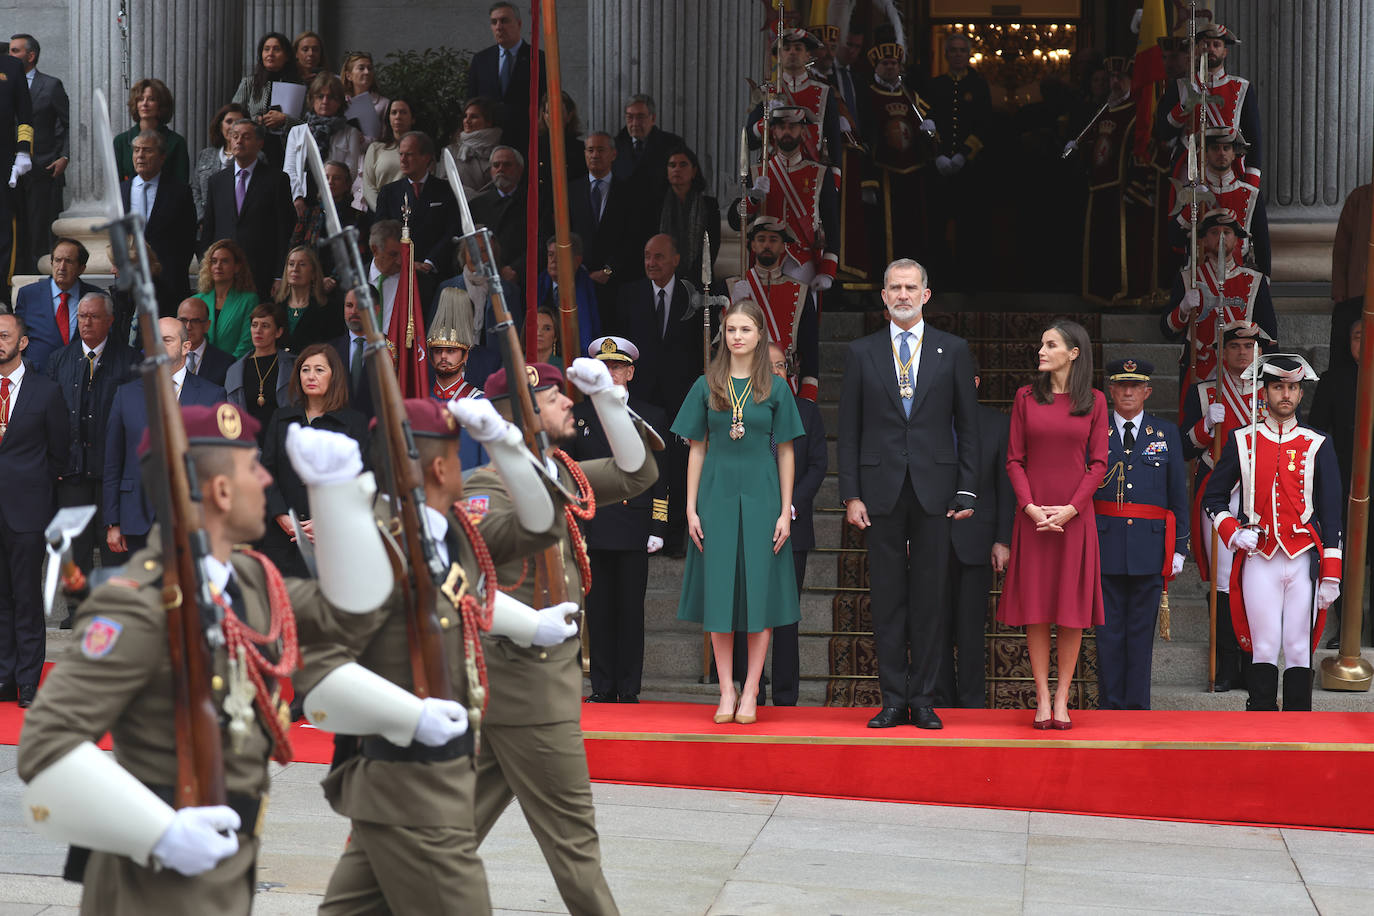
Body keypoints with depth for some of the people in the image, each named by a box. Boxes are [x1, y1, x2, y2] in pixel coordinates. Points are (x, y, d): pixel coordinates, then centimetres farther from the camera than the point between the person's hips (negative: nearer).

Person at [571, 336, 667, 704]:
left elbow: (660, 480, 6)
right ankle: (603, 687, 11)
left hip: (634, 531, -1)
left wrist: (657, 529, -1)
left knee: (631, 611, 1)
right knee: (598, 611, 4)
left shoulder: (651, 418, 7)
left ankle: (629, 689, 7)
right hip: (592, 530, 1)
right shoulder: (577, 416, 10)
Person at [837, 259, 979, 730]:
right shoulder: (862, 352, 7)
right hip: (882, 491, 1)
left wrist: (966, 491, -1)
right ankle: (894, 700, 10)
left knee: (930, 598, 2)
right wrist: (851, 494, -1)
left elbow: (967, 425, 6)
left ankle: (923, 700, 9)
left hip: (934, 490, 0)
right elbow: (849, 430, 6)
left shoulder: (953, 350, 6)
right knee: (887, 598, 3)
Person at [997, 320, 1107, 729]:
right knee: (1036, 606, 0)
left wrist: (1070, 508, -11)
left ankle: (1062, 698, 7)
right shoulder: (1026, 397, 6)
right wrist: (1030, 506, -10)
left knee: (1073, 607, 0)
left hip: (1075, 515, 0)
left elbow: (1098, 463, 0)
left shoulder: (1094, 401, 4)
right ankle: (1042, 699, 6)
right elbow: (1014, 460, 3)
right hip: (1033, 514, 1)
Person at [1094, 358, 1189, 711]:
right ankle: (1110, 704, 8)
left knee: (1141, 629, 3)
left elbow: (1178, 495, 10)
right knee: (1108, 629, 1)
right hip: (1105, 546, -1)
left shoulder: (1166, 434, 9)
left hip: (1150, 545, 1)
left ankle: (1137, 705, 10)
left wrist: (1179, 547, 4)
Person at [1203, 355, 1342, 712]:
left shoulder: (1318, 446, 7)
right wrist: (1233, 533, -5)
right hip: (1259, 560, 0)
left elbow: (1331, 515, 5)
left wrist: (1331, 576, 0)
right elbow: (1212, 498, 13)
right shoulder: (1242, 441, 7)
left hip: (1304, 560, 0)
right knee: (1264, 649, -2)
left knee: (1299, 650, 1)